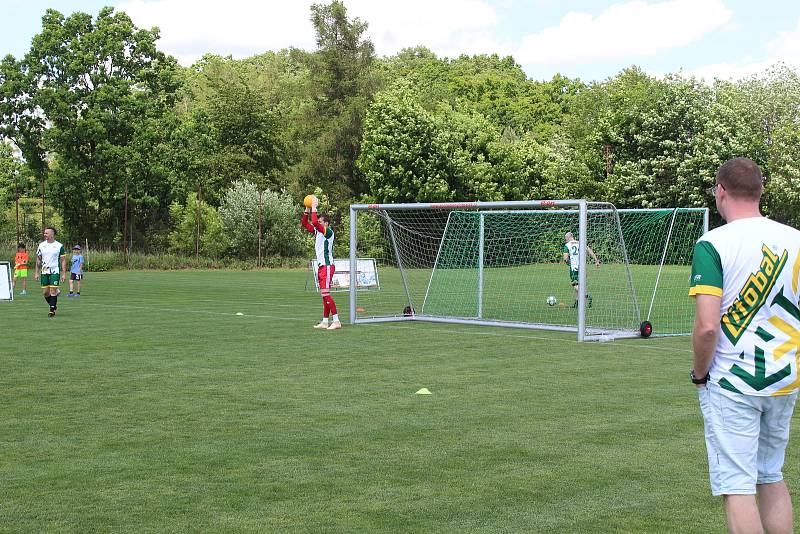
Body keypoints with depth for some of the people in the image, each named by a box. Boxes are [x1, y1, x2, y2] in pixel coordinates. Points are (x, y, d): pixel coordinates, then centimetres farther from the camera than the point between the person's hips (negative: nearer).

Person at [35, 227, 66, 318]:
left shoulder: (59, 246, -3)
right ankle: (53, 305, 25)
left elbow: (63, 261, 0)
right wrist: (37, 273, 7)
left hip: (55, 271, -4)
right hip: (44, 272, 4)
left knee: (53, 290, -9)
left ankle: (52, 310, -1)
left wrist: (63, 274, -5)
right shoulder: (41, 245, 6)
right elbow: (38, 260, 12)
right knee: (45, 292, 3)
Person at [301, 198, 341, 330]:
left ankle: (336, 321, -13)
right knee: (324, 295, 9)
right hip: (321, 266, 9)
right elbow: (304, 223, 19)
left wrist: (314, 208, -17)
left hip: (327, 266, -9)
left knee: (325, 293, -14)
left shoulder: (328, 232, -12)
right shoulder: (317, 231, 13)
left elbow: (315, 223, -27)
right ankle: (325, 322, 12)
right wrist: (307, 209, 8)